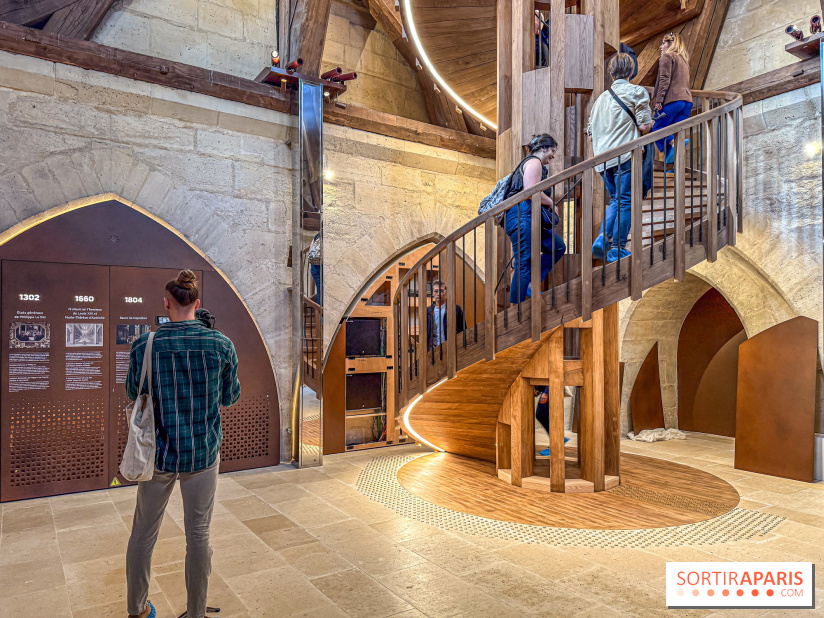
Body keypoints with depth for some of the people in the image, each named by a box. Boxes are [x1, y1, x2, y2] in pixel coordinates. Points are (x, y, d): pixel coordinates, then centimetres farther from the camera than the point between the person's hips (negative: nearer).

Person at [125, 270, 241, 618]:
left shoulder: (144, 345, -11)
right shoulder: (221, 345, -10)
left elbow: (133, 395, 5)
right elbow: (231, 398, 2)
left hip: (160, 452, 0)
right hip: (203, 452, 0)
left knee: (143, 534, 20)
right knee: (198, 536, 13)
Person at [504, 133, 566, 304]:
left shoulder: (528, 163, 28)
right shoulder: (534, 162, -4)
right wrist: (551, 203, -5)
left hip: (526, 218, 11)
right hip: (521, 216, -11)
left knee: (558, 247, 11)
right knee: (524, 264, -11)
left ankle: (528, 285, 7)